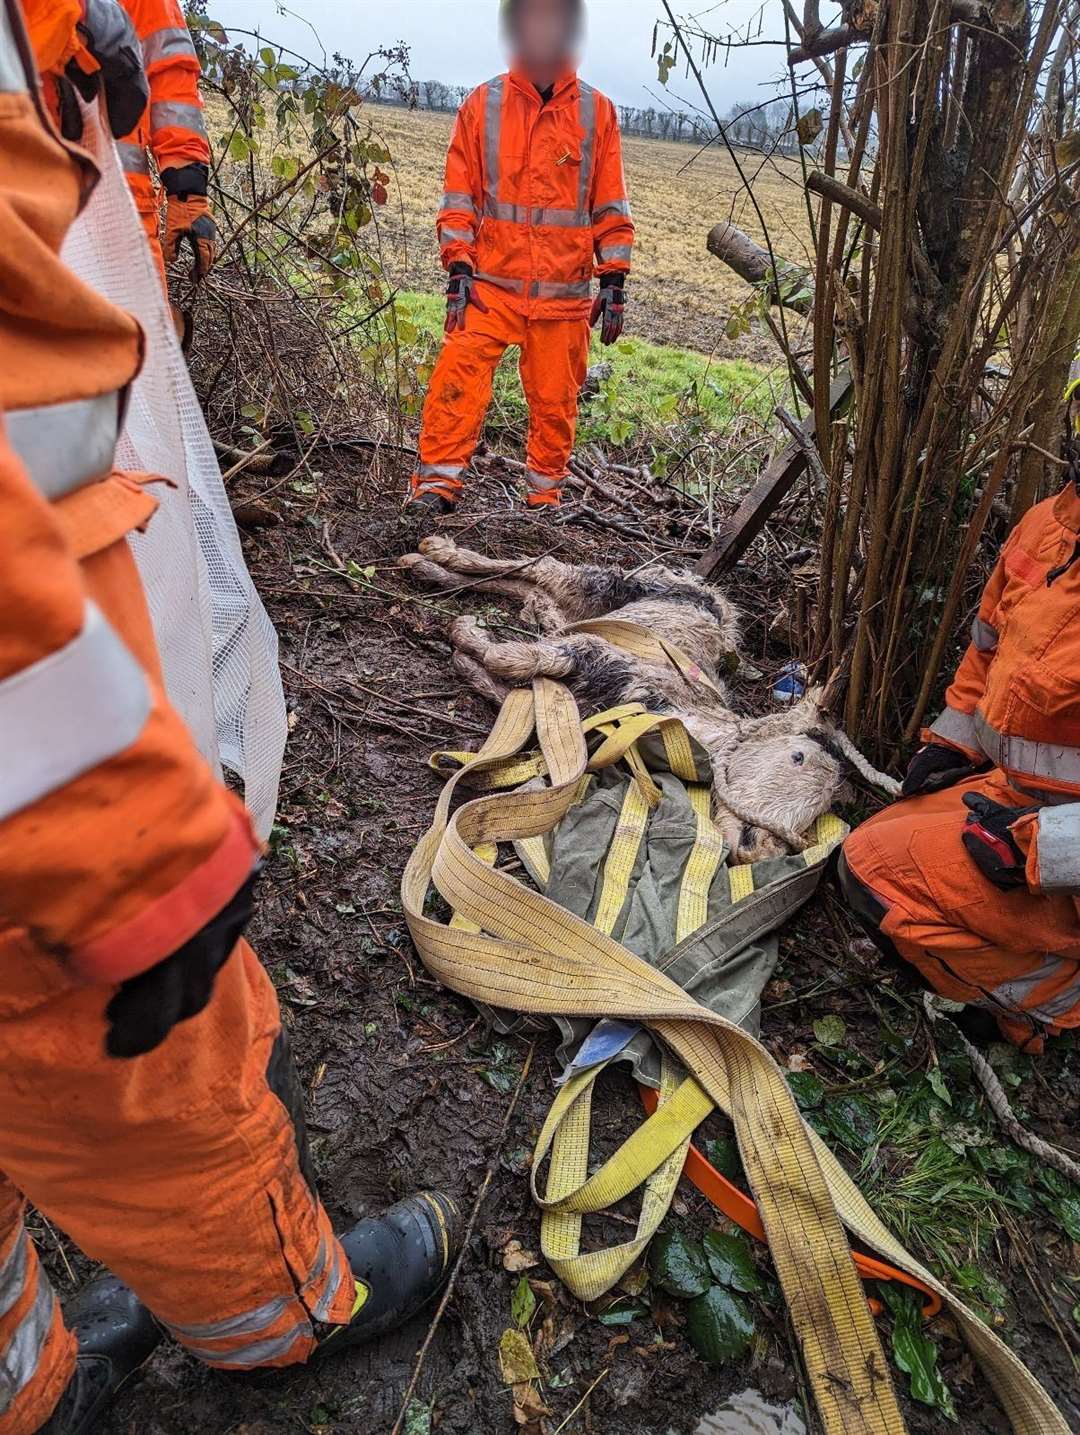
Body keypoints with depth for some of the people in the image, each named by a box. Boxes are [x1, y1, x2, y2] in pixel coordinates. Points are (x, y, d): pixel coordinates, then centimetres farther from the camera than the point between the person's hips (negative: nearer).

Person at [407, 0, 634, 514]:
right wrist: (459, 269, -4)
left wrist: (613, 282, 4)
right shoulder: (482, 105, 7)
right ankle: (437, 484, -12)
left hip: (565, 295, 1)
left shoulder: (597, 111, 8)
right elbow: (459, 196, 6)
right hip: (490, 284, 0)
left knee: (555, 401, 5)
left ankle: (545, 498, 21)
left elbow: (611, 205, 9)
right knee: (458, 374, -18)